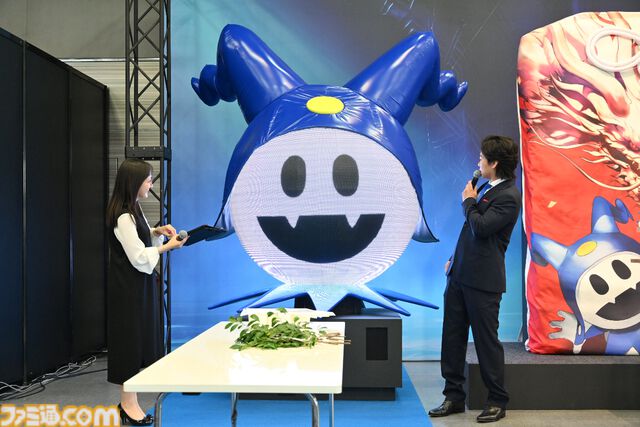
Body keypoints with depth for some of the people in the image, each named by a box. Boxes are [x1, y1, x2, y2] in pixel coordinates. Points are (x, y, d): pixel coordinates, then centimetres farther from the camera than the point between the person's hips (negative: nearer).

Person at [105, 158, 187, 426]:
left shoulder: (133, 209, 9)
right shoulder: (123, 217, -21)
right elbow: (140, 258, -21)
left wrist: (157, 232, 5)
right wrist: (168, 246, -16)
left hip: (140, 285, 10)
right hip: (128, 287, -10)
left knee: (140, 337, 14)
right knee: (130, 339, 0)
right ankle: (128, 404, 13)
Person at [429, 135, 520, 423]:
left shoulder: (508, 196, -14)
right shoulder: (486, 188, 13)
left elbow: (481, 227, -25)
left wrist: (468, 200, -8)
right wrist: (454, 259, 19)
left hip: (482, 280, -9)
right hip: (459, 275, 9)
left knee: (486, 340, 3)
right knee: (452, 337, 11)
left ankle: (497, 402, 19)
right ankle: (454, 396, 22)